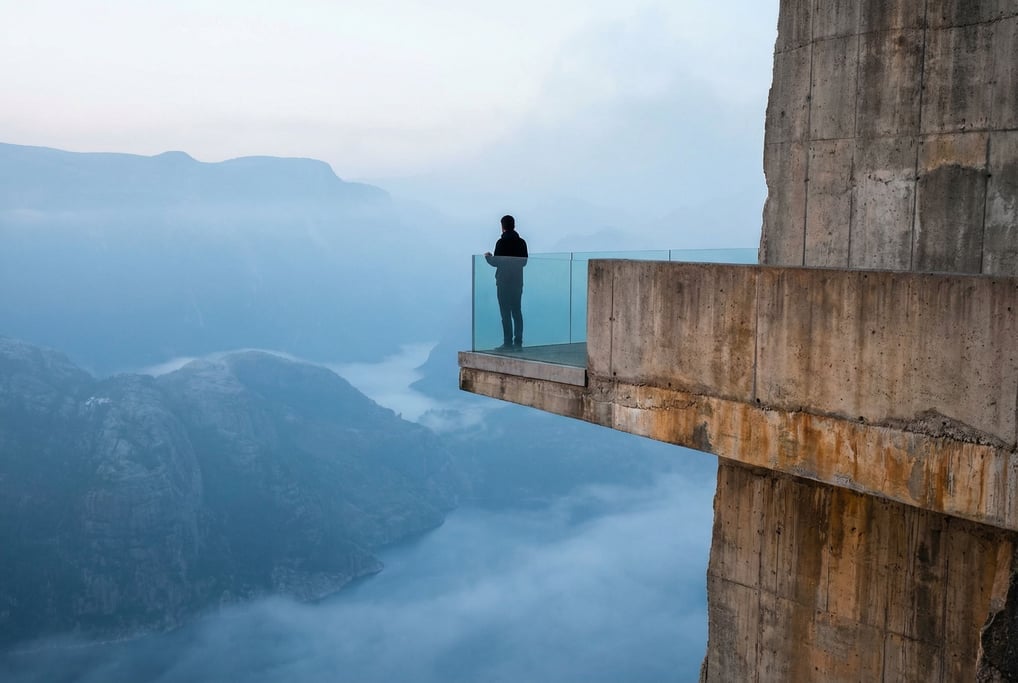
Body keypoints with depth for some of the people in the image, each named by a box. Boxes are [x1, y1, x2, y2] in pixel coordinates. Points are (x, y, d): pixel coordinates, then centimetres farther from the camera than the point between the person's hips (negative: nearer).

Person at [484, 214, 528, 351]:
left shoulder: (501, 242, -12)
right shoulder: (521, 242, 5)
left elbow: (495, 262, -12)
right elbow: (524, 261, 11)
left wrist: (488, 256, 8)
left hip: (504, 282, -5)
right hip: (517, 281, 5)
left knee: (506, 313, -3)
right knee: (517, 312, 9)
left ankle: (508, 343, -5)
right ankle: (518, 342, 8)